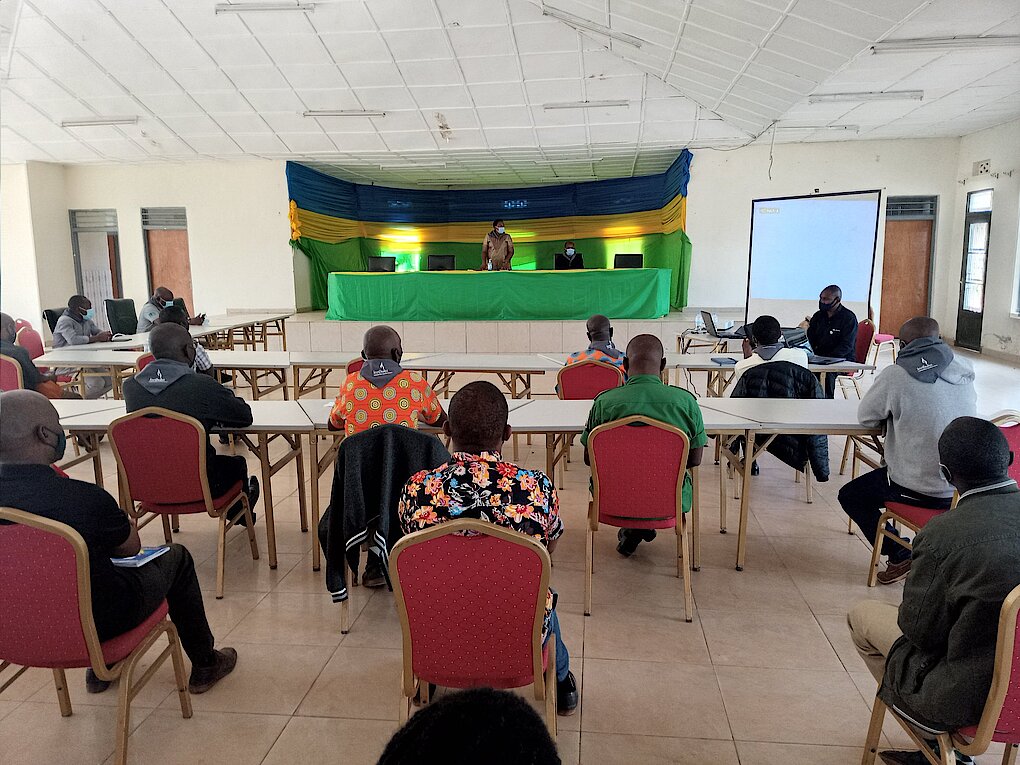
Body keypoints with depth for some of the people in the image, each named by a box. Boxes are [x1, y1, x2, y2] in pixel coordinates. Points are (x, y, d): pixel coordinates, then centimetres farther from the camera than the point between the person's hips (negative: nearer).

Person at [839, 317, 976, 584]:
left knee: (851, 496, 14)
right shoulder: (963, 370, 0)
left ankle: (900, 555, 11)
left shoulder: (896, 375, -17)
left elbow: (866, 416, -4)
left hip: (923, 491, -6)